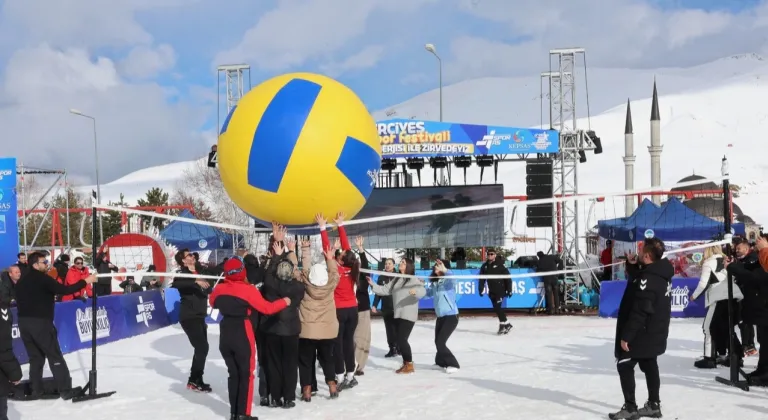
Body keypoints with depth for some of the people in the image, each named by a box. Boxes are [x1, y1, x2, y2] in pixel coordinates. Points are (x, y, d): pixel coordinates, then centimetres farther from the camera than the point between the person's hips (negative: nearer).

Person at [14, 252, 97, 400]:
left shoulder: (21, 281, 14)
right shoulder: (42, 279, -11)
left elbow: (20, 300, 16)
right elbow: (64, 290, -19)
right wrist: (85, 281, -14)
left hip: (24, 322, 7)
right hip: (40, 322, -7)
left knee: (35, 357, 16)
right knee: (55, 357, -1)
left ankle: (36, 390, 14)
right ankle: (65, 390, 0)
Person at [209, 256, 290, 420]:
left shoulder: (219, 289, -1)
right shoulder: (248, 290, -16)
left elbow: (212, 302, 20)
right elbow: (267, 308, -13)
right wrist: (284, 302, 2)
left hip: (225, 334, 5)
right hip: (242, 334, -5)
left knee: (233, 373, 15)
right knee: (246, 374, 5)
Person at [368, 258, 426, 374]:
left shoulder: (413, 280, -8)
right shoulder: (396, 280, 16)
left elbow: (423, 290, -22)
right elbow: (385, 290, 15)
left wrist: (416, 291, -43)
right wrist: (372, 285, 4)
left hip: (408, 315, -8)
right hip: (398, 315, 8)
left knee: (402, 339, -11)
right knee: (400, 340, 10)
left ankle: (410, 365, 0)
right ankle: (406, 363, 22)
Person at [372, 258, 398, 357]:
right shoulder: (381, 277, 6)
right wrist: (374, 305, 1)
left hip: (397, 307, -3)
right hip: (386, 308, 3)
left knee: (397, 329, 5)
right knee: (389, 330, 5)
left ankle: (399, 348, 15)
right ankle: (392, 349, 10)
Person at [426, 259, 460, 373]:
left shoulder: (448, 281, -15)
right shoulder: (434, 282, 4)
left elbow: (453, 280, -38)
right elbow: (428, 293, 17)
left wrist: (445, 270, -54)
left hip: (451, 316, -7)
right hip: (440, 316, 8)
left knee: (440, 342, -12)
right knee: (438, 341, 17)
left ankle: (453, 364, 0)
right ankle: (441, 362, 39)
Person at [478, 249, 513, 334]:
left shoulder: (500, 265, -10)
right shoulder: (485, 266, 5)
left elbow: (508, 278, -9)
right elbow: (482, 279, 11)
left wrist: (509, 290, -11)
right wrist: (481, 289, 4)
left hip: (501, 289, -6)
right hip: (492, 291, 6)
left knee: (497, 307, -16)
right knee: (496, 308, 7)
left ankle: (503, 325, -7)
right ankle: (506, 324, 19)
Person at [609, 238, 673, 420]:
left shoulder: (648, 279, -27)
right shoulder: (661, 271, 3)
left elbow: (639, 312, -27)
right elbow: (637, 281, 20)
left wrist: (626, 335, -22)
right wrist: (633, 266, 3)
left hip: (642, 333, -9)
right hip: (654, 332, 9)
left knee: (624, 366, 1)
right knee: (650, 366, 18)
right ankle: (654, 405, 26)